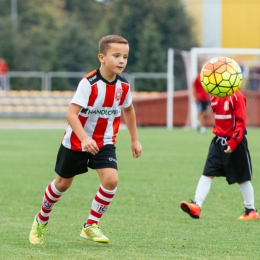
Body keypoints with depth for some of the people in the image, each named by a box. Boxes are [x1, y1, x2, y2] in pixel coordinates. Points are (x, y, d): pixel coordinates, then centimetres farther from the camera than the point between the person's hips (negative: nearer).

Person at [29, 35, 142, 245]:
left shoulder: (123, 86, -8)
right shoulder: (89, 83, -25)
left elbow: (128, 110, 14)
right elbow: (71, 113, -31)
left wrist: (134, 140, 16)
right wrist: (84, 138, -44)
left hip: (104, 143, 4)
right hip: (76, 141, -4)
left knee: (111, 179, -19)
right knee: (63, 183, 12)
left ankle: (91, 226, -4)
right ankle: (41, 220, 38)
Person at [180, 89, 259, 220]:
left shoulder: (236, 96, -16)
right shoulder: (214, 97, 6)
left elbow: (241, 121, -18)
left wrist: (233, 143, -22)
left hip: (235, 142, -6)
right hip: (218, 141, 6)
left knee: (242, 178, 6)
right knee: (207, 174, -6)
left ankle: (251, 210, 20)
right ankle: (196, 206, -13)